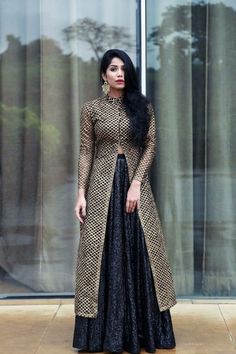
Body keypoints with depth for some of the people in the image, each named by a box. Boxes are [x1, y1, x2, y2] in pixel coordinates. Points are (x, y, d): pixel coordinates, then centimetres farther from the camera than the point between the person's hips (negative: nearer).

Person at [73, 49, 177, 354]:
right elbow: (85, 152, 2)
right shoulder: (91, 108, 4)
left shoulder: (143, 107, 7)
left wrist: (136, 183, -11)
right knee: (103, 252, 1)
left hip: (135, 182, 1)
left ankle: (143, 329, 12)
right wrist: (81, 193, -6)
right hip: (102, 185, -1)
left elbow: (150, 147, 1)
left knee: (139, 251, 2)